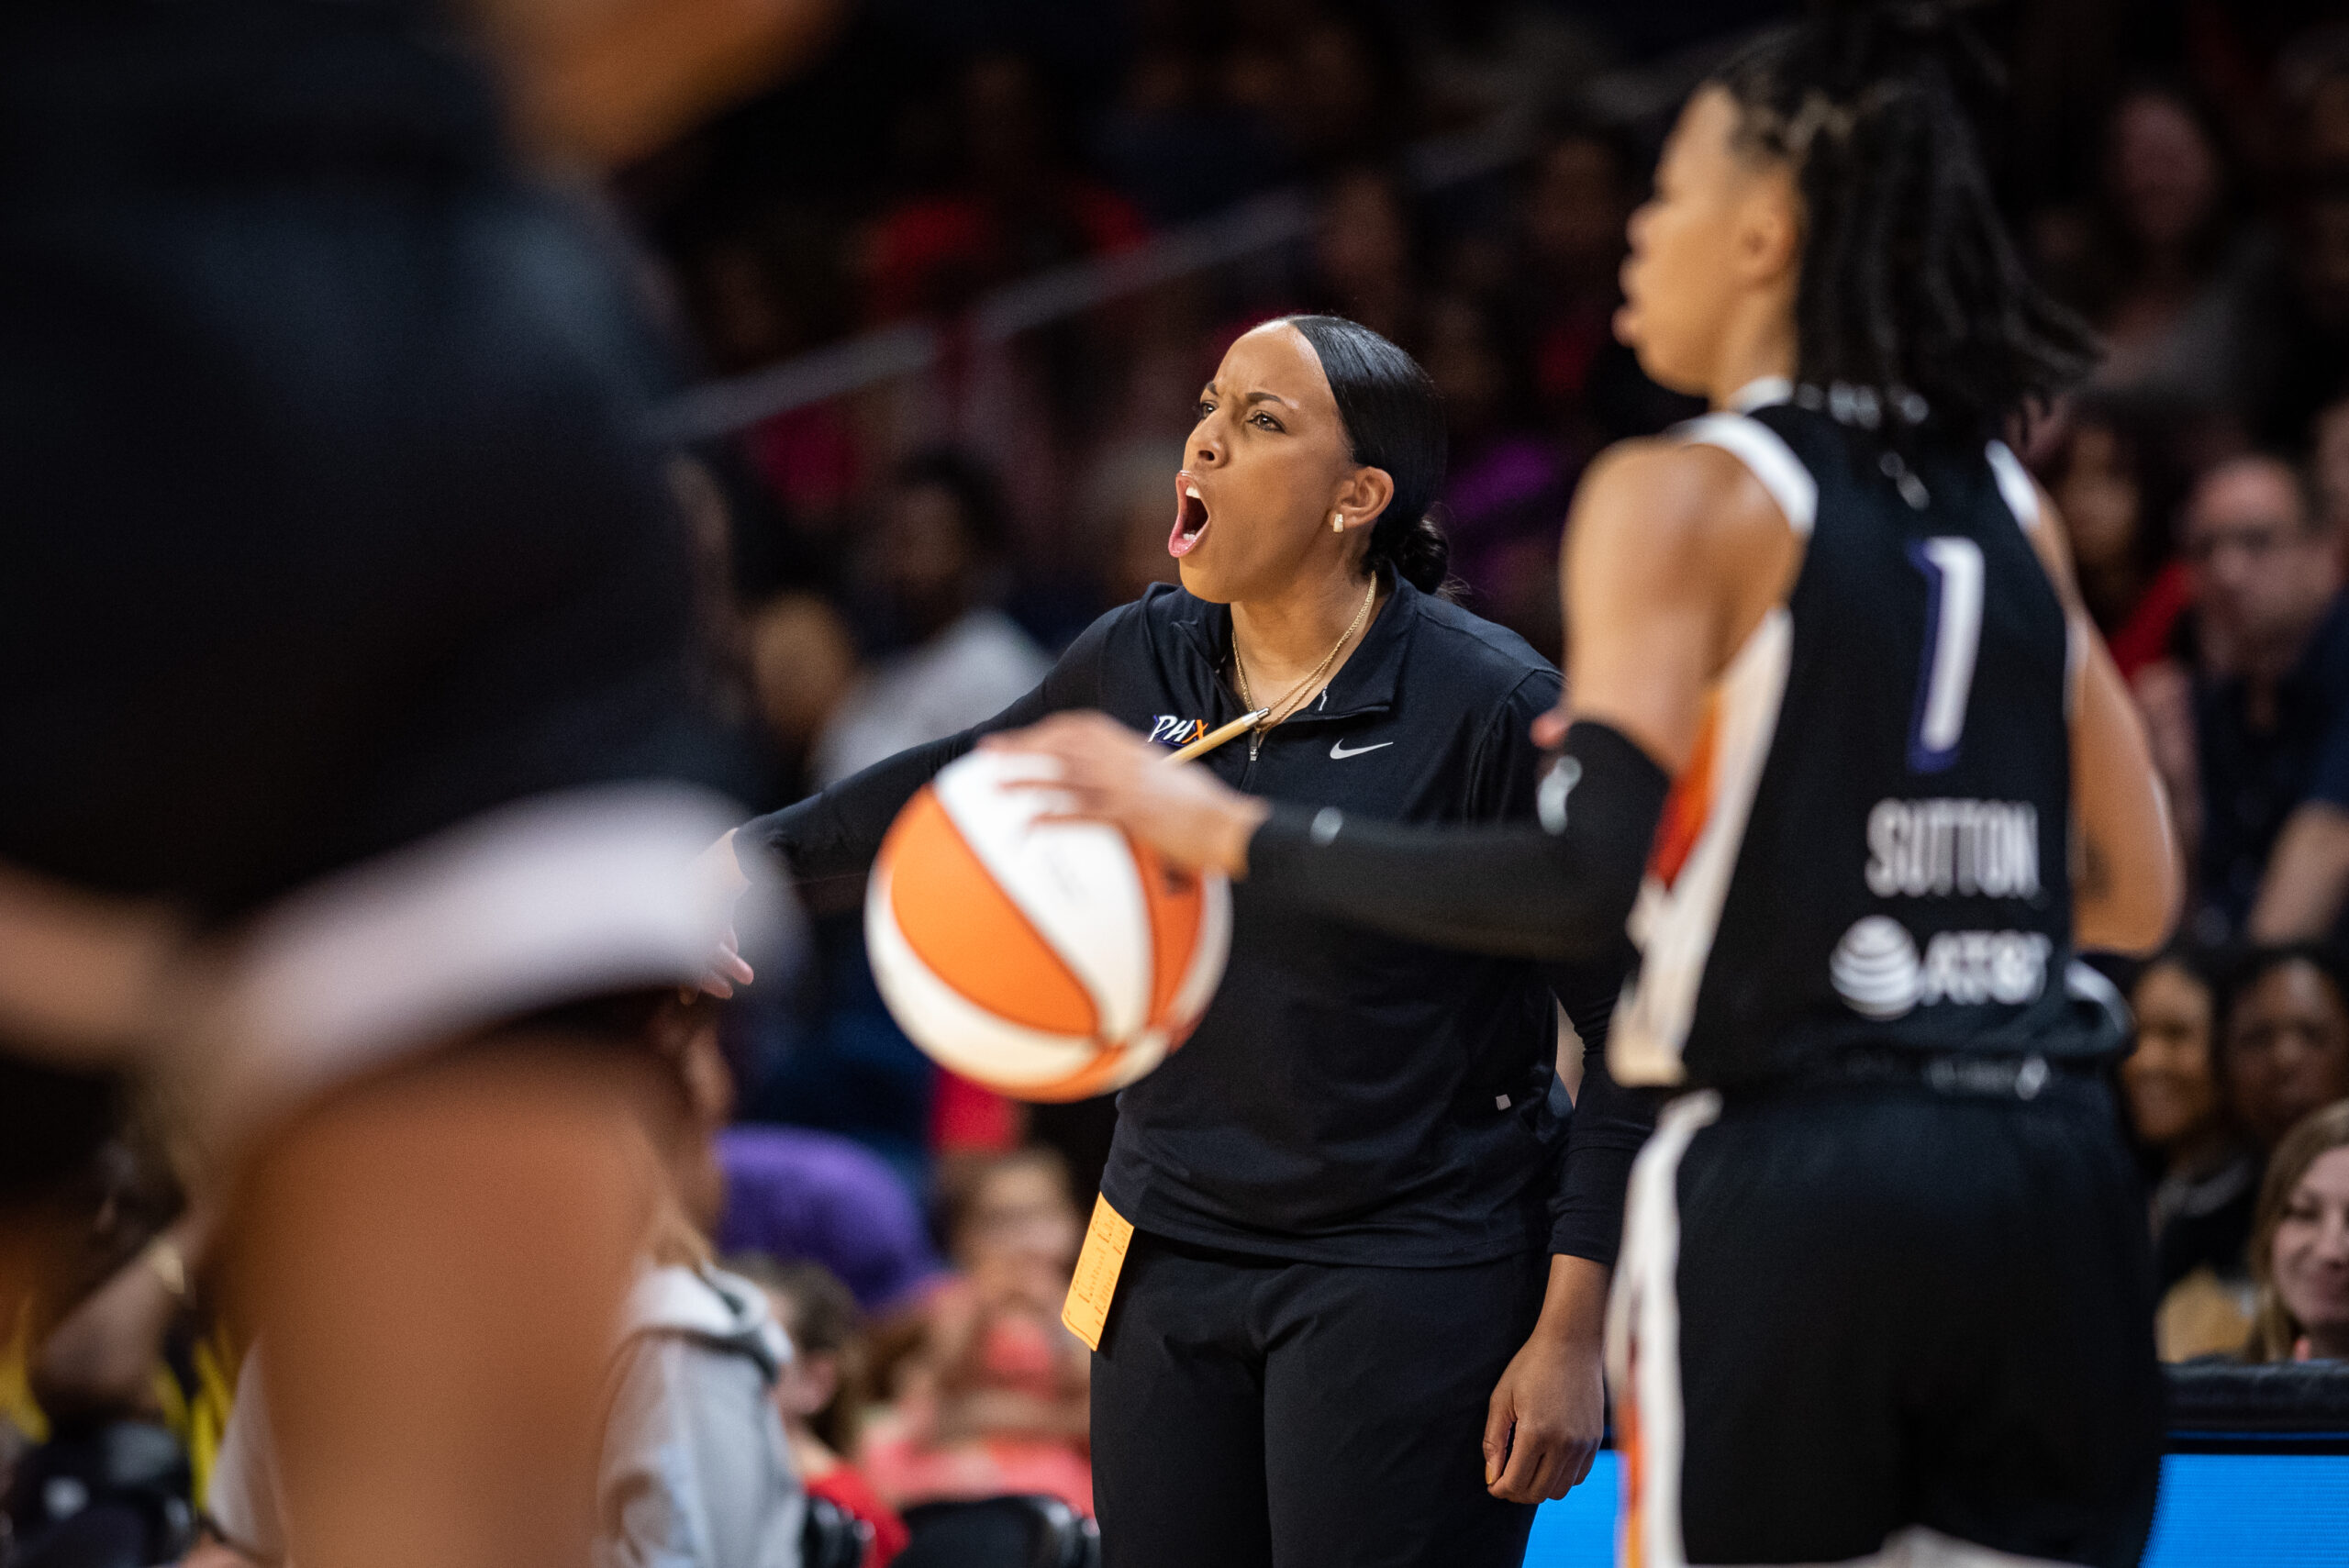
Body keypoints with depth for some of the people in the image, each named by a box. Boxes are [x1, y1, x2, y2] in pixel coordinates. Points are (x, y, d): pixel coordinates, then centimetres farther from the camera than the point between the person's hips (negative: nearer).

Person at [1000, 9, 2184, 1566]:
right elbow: (2136, 888, 18)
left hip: (1791, 1185, -5)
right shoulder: (2008, 502, 13)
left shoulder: (1687, 498, -5)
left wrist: (1226, 830, -11)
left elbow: (1578, 882, -16)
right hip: (2051, 1183, 5)